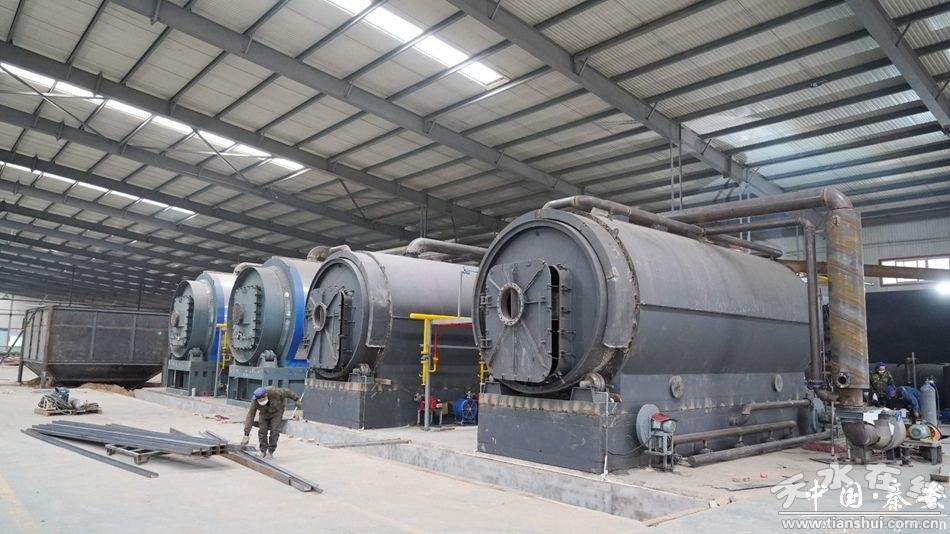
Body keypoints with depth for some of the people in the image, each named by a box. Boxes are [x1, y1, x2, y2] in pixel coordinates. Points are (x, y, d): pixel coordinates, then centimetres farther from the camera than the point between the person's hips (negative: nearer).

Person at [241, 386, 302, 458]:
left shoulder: (274, 392, -42)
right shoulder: (254, 401, -34)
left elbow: (288, 392, -27)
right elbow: (250, 417, -32)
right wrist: (246, 435, -33)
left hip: (277, 409, -2)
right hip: (265, 412, 2)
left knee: (274, 430, -13)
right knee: (262, 430, -9)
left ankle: (270, 452, -1)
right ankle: (263, 451, 6)